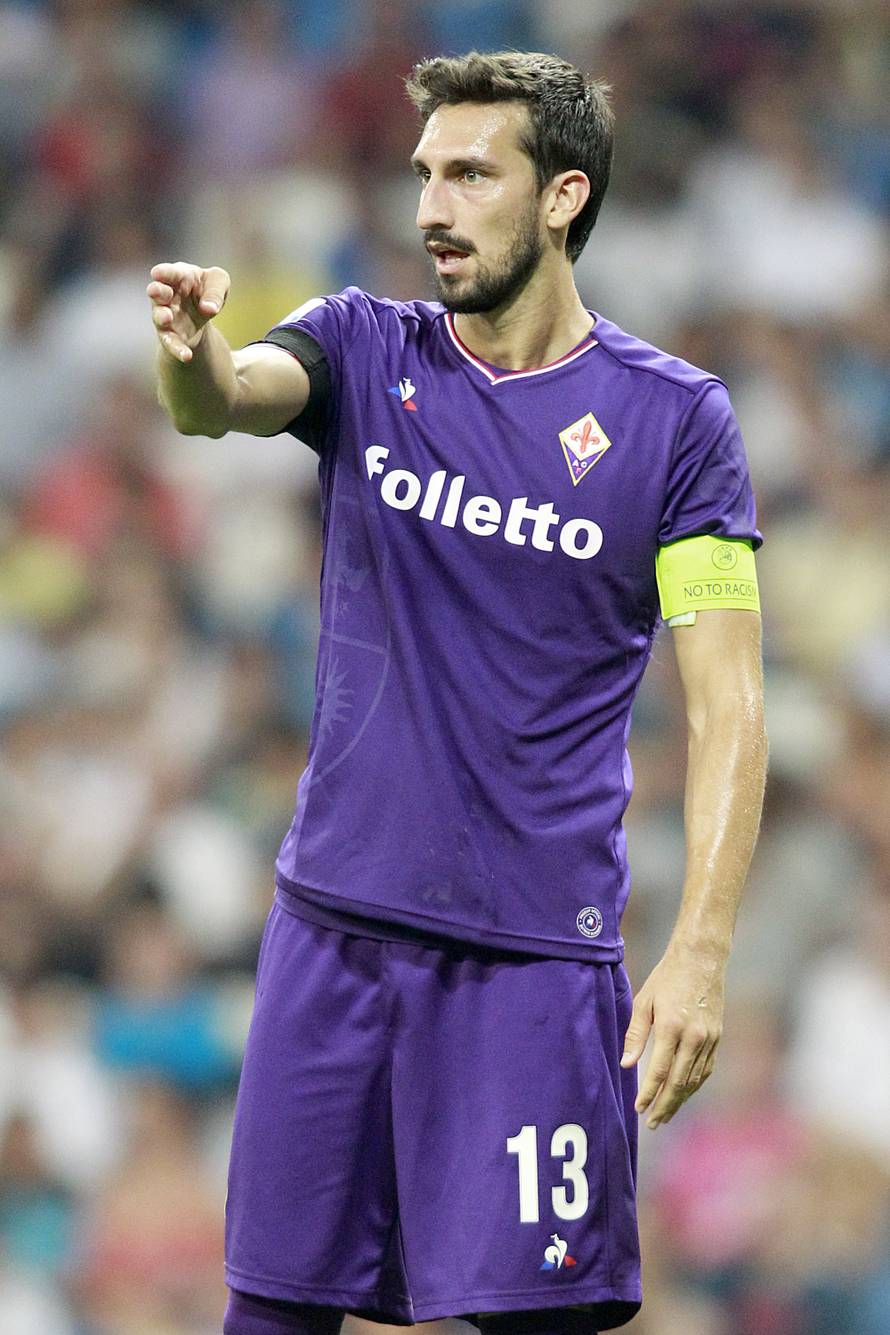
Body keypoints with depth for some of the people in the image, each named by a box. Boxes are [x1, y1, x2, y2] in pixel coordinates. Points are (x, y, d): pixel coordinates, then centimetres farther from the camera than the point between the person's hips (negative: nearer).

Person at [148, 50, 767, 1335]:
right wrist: (195, 354, -42)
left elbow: (728, 706, -5)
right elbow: (228, 397, -17)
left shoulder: (674, 417, -2)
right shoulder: (366, 352, 6)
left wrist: (701, 952, -16)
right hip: (334, 922, 3)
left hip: (537, 949, -3)